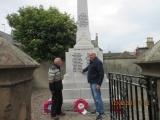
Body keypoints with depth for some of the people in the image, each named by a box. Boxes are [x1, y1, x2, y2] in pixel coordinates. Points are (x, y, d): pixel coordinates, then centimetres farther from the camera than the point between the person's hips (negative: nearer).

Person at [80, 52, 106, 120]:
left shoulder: (98, 62, -15)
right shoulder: (91, 62, 15)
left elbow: (101, 73, -22)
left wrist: (99, 84, -26)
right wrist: (83, 70, 54)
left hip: (95, 83, -10)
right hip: (92, 82, 10)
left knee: (97, 97, -11)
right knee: (94, 97, 14)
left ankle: (102, 113, -6)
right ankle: (97, 110, 25)